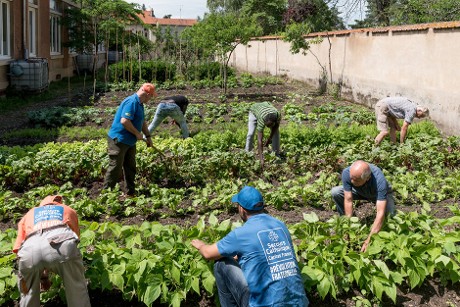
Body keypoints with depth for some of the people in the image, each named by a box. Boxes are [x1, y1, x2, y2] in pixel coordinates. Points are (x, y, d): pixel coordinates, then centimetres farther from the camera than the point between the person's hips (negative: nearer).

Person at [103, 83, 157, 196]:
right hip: (119, 140, -10)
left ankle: (131, 192, 24)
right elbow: (124, 121, -30)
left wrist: (148, 136, 19)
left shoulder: (140, 104, 11)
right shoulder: (131, 102, -21)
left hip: (130, 141, 10)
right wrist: (137, 134, -20)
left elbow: (142, 121, 23)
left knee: (130, 167, 15)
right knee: (115, 168, -3)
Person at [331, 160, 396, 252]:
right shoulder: (347, 173, -35)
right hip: (360, 192, 3)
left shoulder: (379, 180, -44)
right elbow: (348, 200, -30)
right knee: (335, 192, -20)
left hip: (380, 193, -3)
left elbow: (380, 212, -46)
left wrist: (369, 239, -50)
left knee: (389, 215, -32)